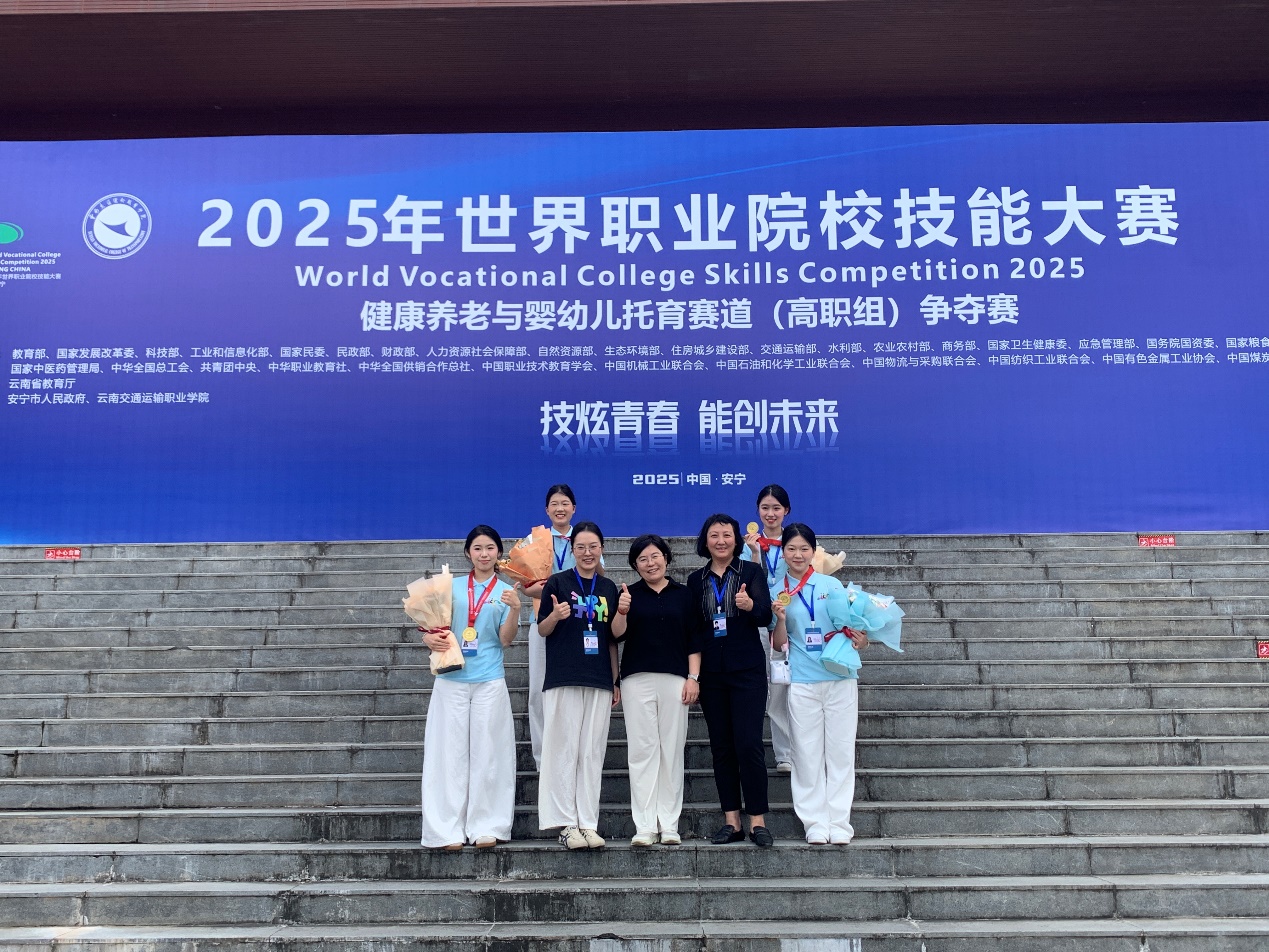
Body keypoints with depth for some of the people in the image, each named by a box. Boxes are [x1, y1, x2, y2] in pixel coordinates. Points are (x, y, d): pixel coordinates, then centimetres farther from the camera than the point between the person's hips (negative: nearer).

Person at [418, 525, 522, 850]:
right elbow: (434, 624, 11)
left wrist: (515, 608, -16)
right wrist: (431, 639, -11)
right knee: (450, 751, 0)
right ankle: (448, 829, 5)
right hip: (451, 680, 1)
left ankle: (486, 827, 8)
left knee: (487, 752, 1)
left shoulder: (506, 591, 7)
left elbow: (505, 640, 0)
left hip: (489, 682, 0)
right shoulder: (452, 586, 9)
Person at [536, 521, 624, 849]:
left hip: (600, 681, 4)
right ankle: (567, 824, 4)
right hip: (563, 680, -3)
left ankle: (588, 823, 10)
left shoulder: (608, 587, 12)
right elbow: (542, 630, 0)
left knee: (592, 753, 5)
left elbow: (613, 637, 15)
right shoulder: (557, 582, 0)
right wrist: (556, 615, -18)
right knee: (564, 750, -3)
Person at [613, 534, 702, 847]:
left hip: (674, 679, 0)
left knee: (672, 750, 2)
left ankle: (669, 825, 9)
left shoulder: (683, 594, 9)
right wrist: (622, 613, -16)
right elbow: (617, 636, 3)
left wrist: (693, 677, 0)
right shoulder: (629, 594, 9)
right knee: (642, 750, -1)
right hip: (637, 680, 0)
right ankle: (645, 826, 2)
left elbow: (694, 640, 8)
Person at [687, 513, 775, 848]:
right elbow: (692, 627, 13)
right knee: (721, 746, 6)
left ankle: (757, 820, 1)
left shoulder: (751, 572, 1)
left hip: (747, 670, -3)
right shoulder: (696, 580, 10)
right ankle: (731, 820, 13)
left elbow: (765, 617, -9)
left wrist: (750, 605, -31)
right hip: (711, 673, 3)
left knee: (749, 744, -8)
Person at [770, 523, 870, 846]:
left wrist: (861, 640, -14)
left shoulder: (832, 585, 2)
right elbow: (778, 643, 4)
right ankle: (815, 822, 11)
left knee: (840, 751, 4)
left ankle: (839, 822, 11)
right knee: (808, 754, 3)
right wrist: (780, 619, -14)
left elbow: (851, 627, 7)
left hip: (841, 678, 0)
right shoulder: (777, 592, 4)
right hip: (802, 683, 0)